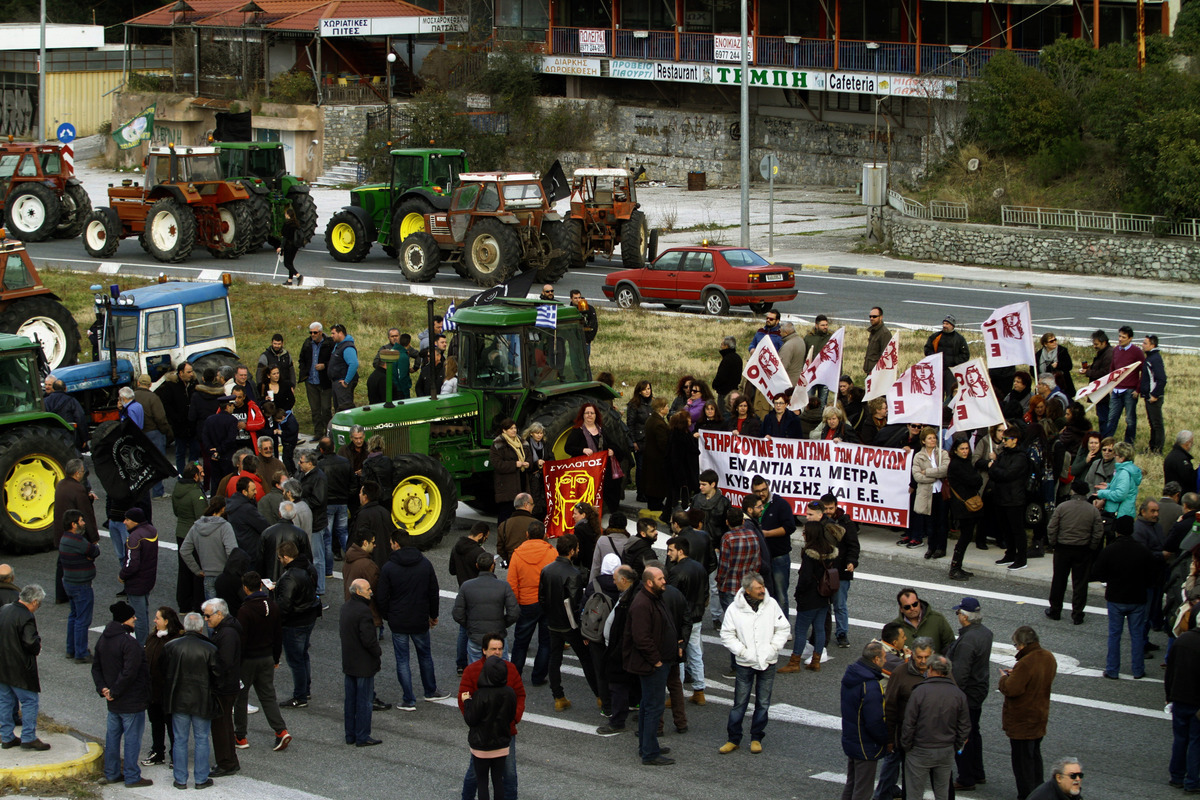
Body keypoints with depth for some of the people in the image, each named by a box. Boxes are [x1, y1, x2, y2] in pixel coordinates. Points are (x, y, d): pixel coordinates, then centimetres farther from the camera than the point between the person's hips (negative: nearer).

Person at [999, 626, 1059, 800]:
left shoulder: (1025, 664, -28)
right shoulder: (1049, 657, 1)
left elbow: (1011, 689, -28)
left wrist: (1004, 678, -8)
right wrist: (1015, 674, 9)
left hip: (1021, 722, -9)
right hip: (1040, 717, 9)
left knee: (1022, 761, 1)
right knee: (1035, 756, 22)